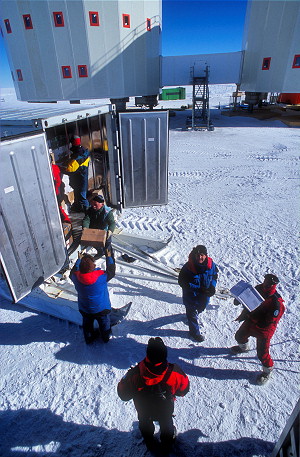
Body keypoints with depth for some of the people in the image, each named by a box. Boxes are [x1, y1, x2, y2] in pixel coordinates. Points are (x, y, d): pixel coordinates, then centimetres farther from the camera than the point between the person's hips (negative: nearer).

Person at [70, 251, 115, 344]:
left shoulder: (76, 278, -27)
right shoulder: (102, 277, -36)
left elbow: (72, 272, -2)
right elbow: (111, 271, -16)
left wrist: (78, 260, 7)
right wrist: (109, 257, -3)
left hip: (85, 310, 2)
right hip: (102, 309, -2)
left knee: (87, 325, 30)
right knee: (104, 324, 27)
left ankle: (89, 339, 51)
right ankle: (106, 338, 50)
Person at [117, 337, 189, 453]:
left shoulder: (135, 374, -40)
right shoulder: (174, 372, -37)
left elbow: (123, 394, -21)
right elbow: (184, 388, -16)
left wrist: (127, 376, -3)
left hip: (143, 409, 0)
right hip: (165, 409, 0)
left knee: (144, 423, 34)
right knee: (166, 423, 33)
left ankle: (149, 442, 60)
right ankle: (167, 443, 59)